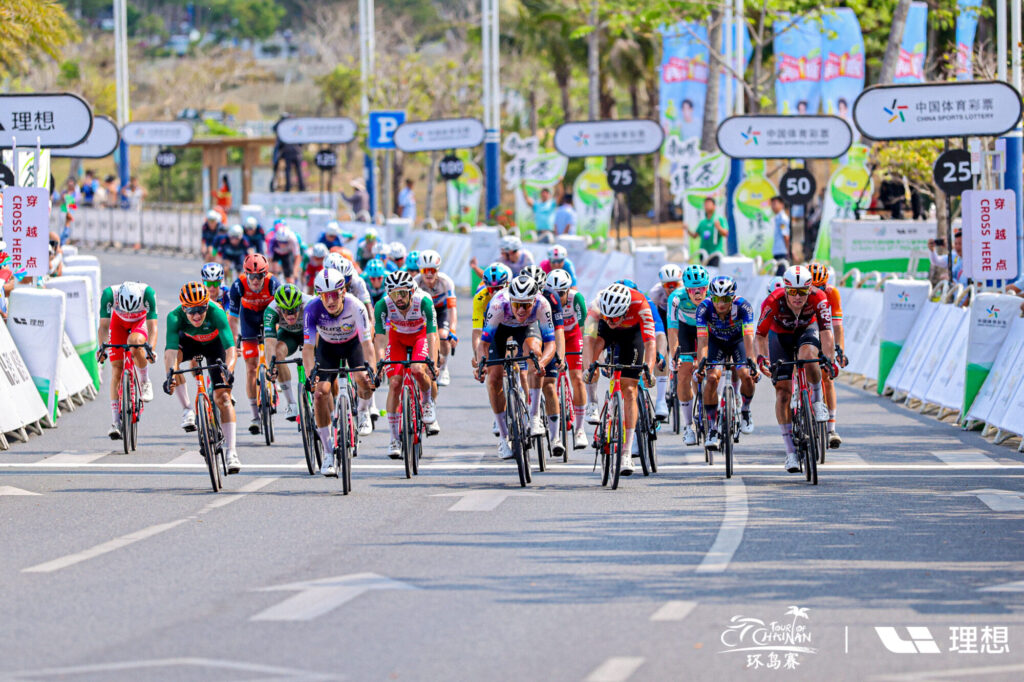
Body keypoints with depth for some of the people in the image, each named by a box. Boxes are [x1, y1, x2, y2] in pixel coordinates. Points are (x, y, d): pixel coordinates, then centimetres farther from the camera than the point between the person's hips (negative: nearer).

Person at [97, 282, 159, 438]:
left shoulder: (148, 293, -38)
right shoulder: (109, 294, -35)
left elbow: (152, 326, -39)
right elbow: (103, 325, -35)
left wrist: (150, 348, -55)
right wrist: (102, 348, -51)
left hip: (141, 321, -1)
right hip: (119, 322, 1)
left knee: (134, 343, -36)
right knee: (116, 369, -9)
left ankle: (145, 383, -10)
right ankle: (116, 422, -7)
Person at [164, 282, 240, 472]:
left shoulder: (216, 313, -38)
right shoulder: (175, 317, -35)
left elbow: (230, 347, -46)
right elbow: (171, 349, -45)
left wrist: (228, 369, -64)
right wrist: (170, 374, -62)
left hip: (214, 344, -1)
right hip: (189, 341, 1)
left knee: (223, 397, -14)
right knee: (170, 356, -33)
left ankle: (230, 452, -10)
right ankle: (187, 409, -20)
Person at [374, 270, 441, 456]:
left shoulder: (423, 301, -35)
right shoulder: (383, 305, -30)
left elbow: (431, 336, -37)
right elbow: (380, 337, -31)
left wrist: (432, 363, -50)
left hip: (420, 334, -2)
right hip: (397, 337, 2)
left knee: (417, 370, -29)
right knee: (394, 382, -11)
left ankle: (427, 403, 4)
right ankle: (395, 439, -4)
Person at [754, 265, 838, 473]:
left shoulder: (818, 298, -32)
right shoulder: (774, 302, -33)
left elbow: (826, 331, -35)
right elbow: (760, 335, -24)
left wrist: (829, 360, -48)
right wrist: (762, 357, -40)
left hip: (807, 330, 0)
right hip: (780, 335, 0)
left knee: (807, 355, -36)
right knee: (783, 392, -8)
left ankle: (817, 401, -9)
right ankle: (791, 452, -3)